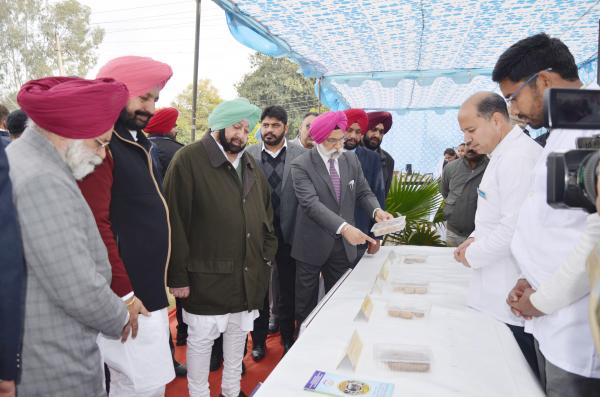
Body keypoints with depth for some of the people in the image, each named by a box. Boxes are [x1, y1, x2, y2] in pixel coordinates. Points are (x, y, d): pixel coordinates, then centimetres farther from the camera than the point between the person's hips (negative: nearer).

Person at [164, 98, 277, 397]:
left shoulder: (250, 165, 10)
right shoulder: (189, 159, -11)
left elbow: (265, 215, 17)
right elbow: (175, 222, -14)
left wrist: (266, 257, 11)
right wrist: (178, 275, -14)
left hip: (248, 274, 7)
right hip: (207, 275, -6)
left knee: (238, 334, 20)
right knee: (201, 338, 8)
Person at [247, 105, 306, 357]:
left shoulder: (301, 155, -4)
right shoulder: (248, 156, 0)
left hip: (289, 232, 0)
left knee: (288, 289, 13)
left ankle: (288, 338, 32)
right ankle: (258, 339, 30)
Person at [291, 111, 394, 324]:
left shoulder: (352, 160, 5)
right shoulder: (301, 165, -12)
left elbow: (363, 192, 8)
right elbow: (311, 203, -24)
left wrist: (376, 210, -15)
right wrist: (344, 227, -35)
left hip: (343, 245, 4)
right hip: (312, 246, -4)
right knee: (306, 306, 11)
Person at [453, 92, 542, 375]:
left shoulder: (519, 157, -18)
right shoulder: (502, 156, 13)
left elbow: (515, 227, -24)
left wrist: (474, 255, -11)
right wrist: (475, 239, 8)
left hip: (510, 299, -9)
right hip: (496, 292, 9)